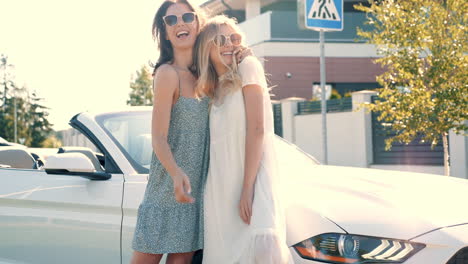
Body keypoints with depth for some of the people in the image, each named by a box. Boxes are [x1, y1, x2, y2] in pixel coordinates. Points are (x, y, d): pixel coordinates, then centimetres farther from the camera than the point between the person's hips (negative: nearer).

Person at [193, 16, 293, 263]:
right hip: (222, 187, 6)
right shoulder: (213, 89, 19)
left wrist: (248, 187, -16)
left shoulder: (247, 67, -1)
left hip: (253, 177, -6)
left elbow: (257, 129, -10)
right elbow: (218, 145, 15)